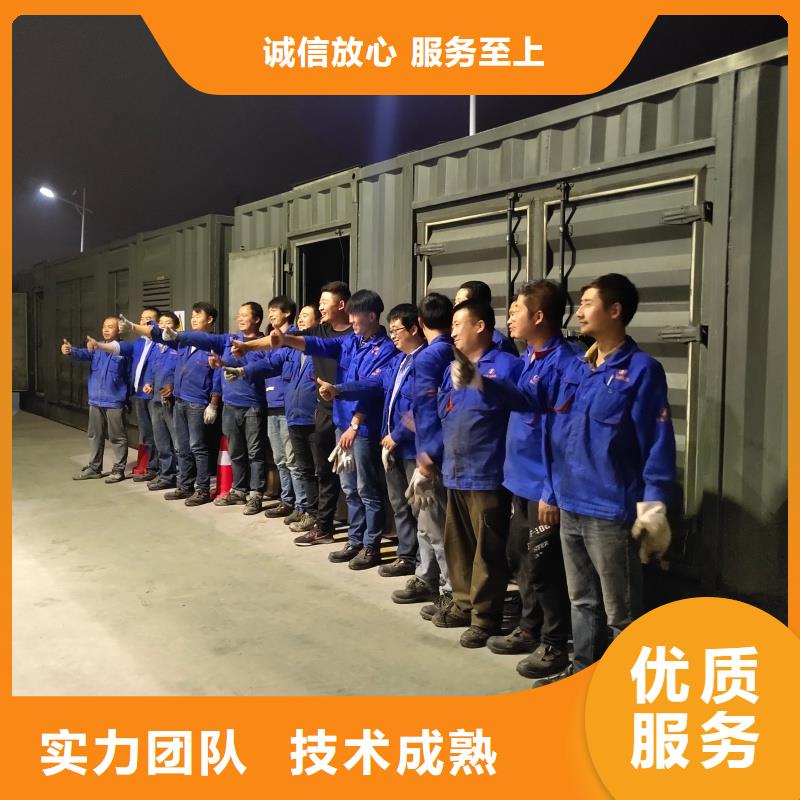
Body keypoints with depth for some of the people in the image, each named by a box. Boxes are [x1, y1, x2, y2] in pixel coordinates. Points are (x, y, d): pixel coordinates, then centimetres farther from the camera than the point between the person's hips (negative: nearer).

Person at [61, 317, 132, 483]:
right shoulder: (96, 347, 7)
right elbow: (84, 353, -12)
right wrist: (70, 351, -29)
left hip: (115, 401, -6)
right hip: (96, 400, 6)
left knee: (117, 437, 3)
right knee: (94, 436, 15)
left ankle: (118, 470, 12)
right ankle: (94, 468, 27)